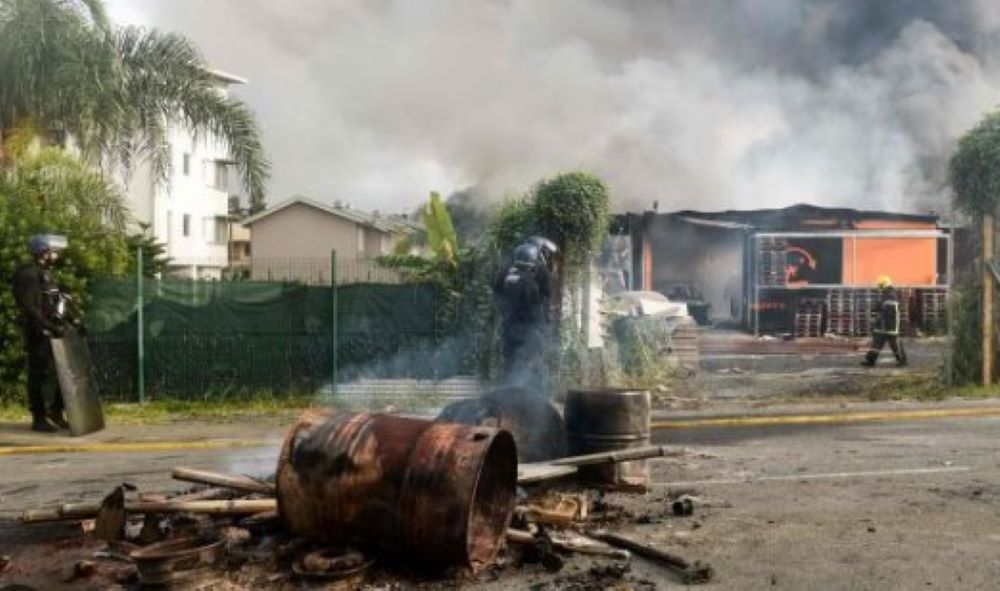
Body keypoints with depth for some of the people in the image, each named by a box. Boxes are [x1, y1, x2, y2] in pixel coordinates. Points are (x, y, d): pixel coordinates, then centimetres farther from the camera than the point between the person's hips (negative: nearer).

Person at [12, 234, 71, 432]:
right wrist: (50, 326, -27)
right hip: (38, 332, -9)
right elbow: (29, 307, -21)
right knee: (38, 376, -1)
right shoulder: (28, 274, -12)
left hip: (51, 331, 9)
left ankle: (56, 410, 16)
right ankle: (39, 419, 7)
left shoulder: (46, 273, 16)